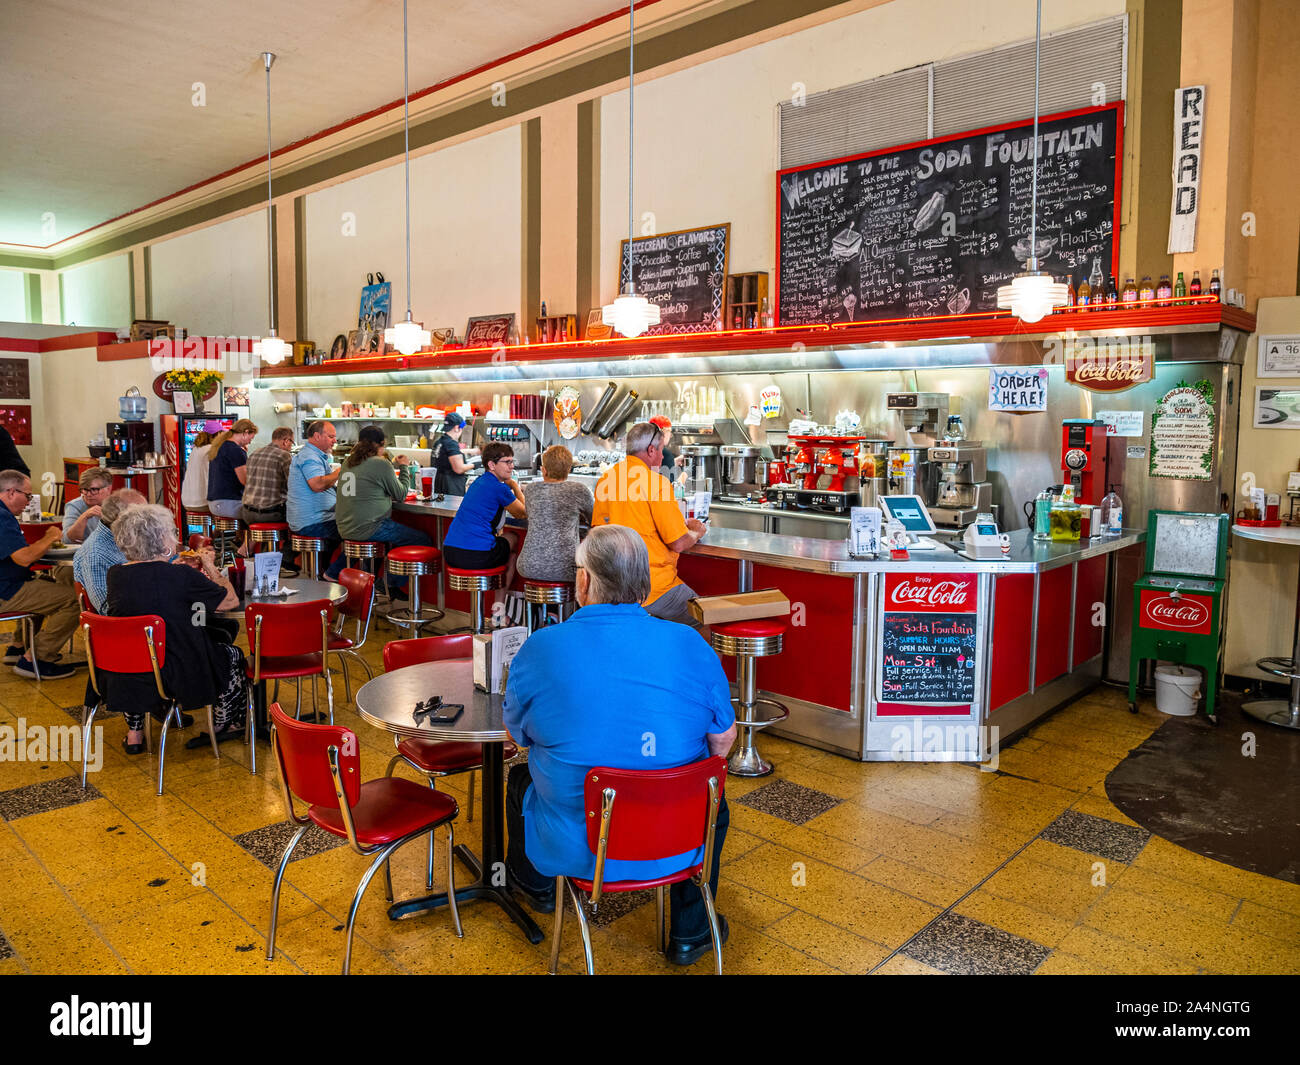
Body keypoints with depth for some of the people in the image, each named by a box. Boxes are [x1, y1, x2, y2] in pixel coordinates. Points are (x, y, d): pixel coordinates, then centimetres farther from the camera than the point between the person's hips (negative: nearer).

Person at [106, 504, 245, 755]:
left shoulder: (115, 574, -4)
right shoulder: (182, 576, -20)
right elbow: (231, 600, -7)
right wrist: (210, 566, 7)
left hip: (122, 679, 5)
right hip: (173, 677, -5)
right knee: (232, 654, 19)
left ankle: (134, 733, 40)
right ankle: (224, 725, 36)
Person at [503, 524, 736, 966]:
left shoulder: (540, 648, -14)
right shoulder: (691, 644, -10)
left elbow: (517, 731, 3)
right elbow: (722, 740, 1)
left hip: (576, 849, 0)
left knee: (521, 778, 30)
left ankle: (536, 886, 57)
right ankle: (690, 934, 44)